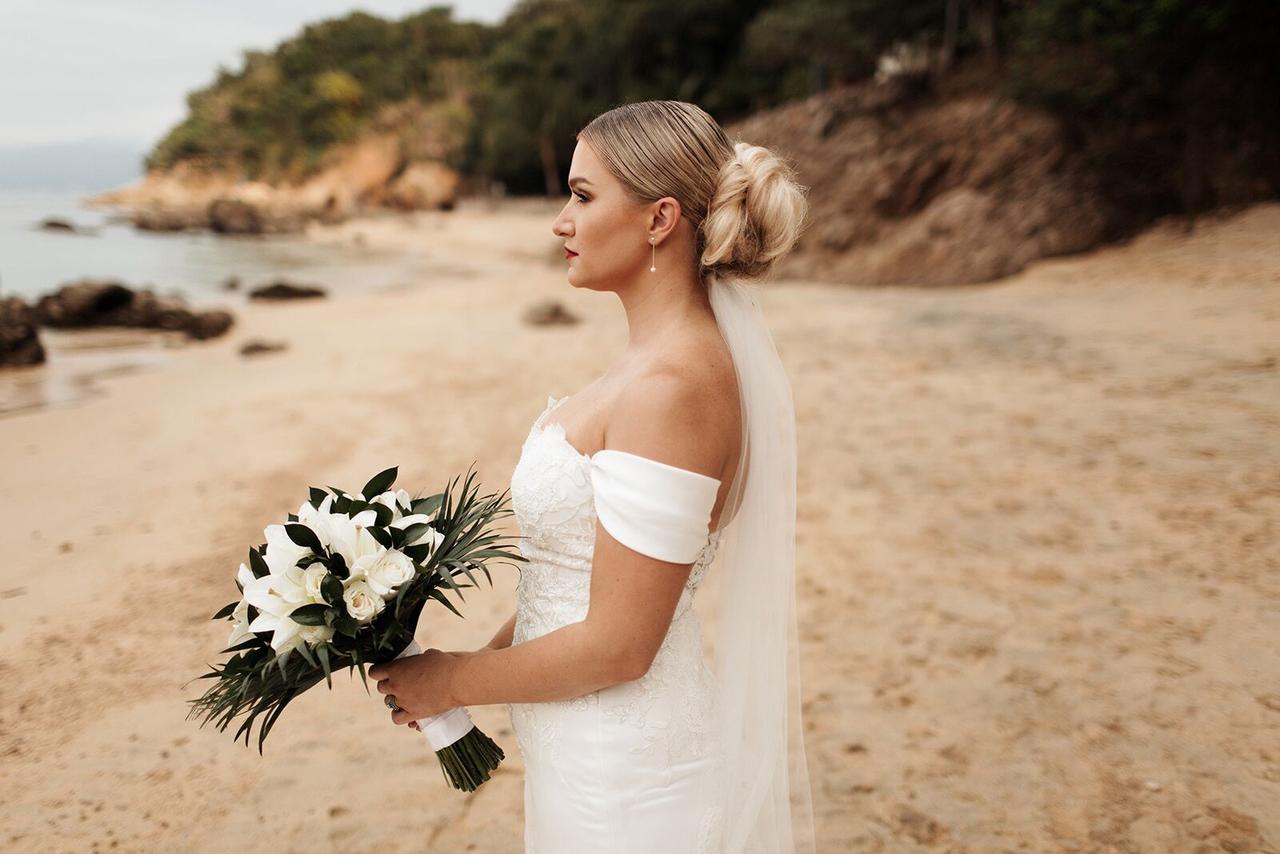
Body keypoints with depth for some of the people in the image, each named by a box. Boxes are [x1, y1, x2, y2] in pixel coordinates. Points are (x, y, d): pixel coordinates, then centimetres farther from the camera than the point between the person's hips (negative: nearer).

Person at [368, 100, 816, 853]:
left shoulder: (671, 387, -26)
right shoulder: (669, 356, 3)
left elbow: (617, 646, -24)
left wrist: (453, 682, -11)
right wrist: (484, 657, 7)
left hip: (626, 784, -8)